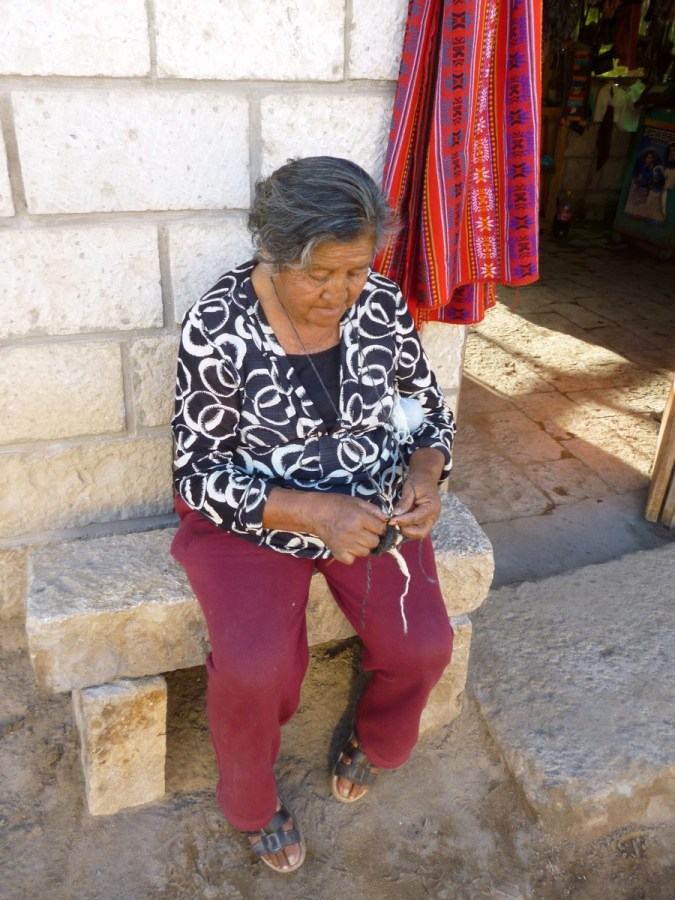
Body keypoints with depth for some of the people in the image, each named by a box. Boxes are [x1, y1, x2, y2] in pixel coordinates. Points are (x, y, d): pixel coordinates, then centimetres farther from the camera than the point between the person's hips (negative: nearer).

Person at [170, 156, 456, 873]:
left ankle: (372, 745, 27)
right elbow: (200, 473, -14)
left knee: (424, 646, -11)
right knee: (254, 669, -23)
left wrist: (424, 476, -17)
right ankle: (250, 805, 14)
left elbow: (430, 412, 5)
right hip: (253, 515, -3)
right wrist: (311, 512, -28)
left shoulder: (383, 303, -7)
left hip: (372, 507, 4)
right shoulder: (219, 326, -19)